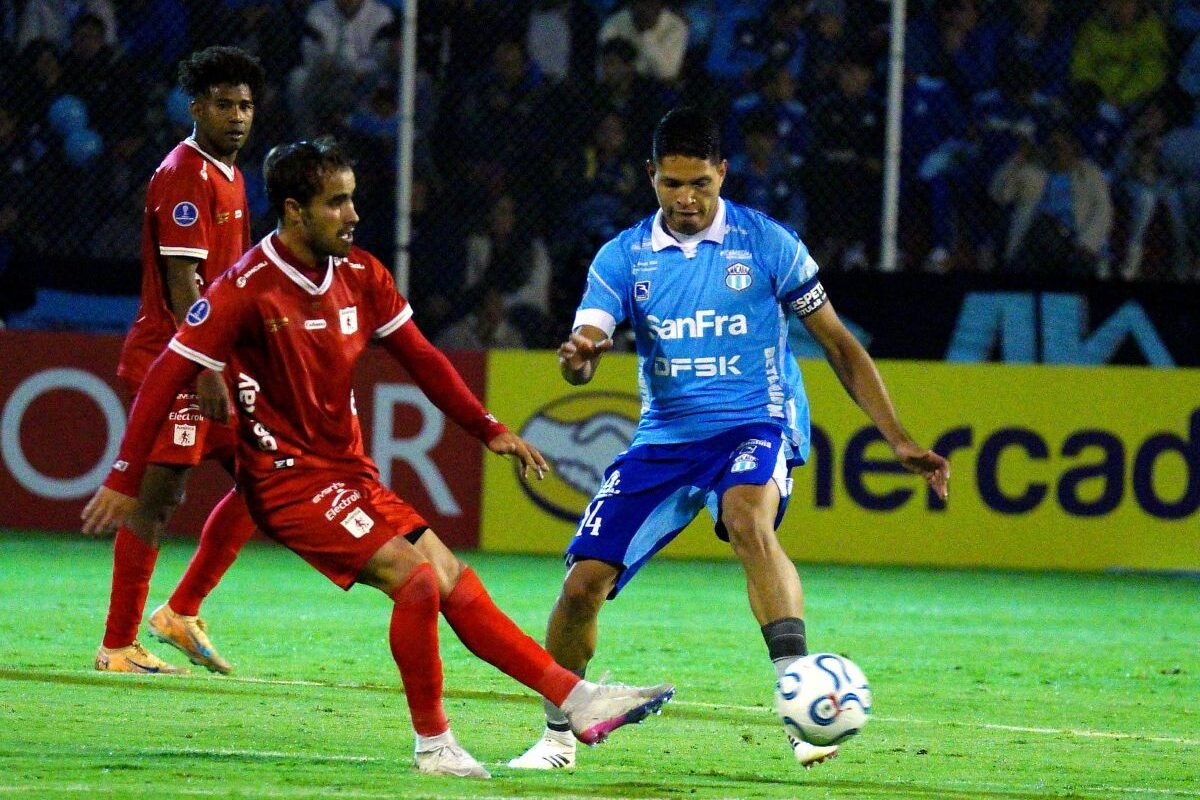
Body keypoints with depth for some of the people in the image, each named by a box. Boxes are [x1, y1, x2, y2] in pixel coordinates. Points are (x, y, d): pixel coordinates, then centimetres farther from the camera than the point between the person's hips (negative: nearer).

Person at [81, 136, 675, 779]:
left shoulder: (362, 277, 4)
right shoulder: (246, 290, -16)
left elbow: (421, 359, 15)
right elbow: (166, 377, -14)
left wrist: (490, 430, 8)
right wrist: (124, 480, -13)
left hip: (350, 473, 7)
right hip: (288, 479, -7)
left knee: (452, 581, 2)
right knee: (416, 576, -20)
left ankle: (578, 701, 2)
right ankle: (433, 744, -9)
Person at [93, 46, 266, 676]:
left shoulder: (229, 177, 16)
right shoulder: (185, 176, -14)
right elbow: (182, 285, -21)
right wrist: (207, 370, -26)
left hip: (215, 365, 10)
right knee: (158, 495, -8)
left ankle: (182, 613, 16)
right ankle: (118, 645, -3)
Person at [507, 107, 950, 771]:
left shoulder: (766, 243, -2)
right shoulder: (623, 257, 3)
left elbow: (838, 344, 3)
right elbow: (582, 350, -8)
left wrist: (899, 441, -2)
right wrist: (577, 359, -34)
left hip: (756, 423, -3)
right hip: (665, 436, 3)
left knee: (747, 519, -37)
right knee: (583, 583, -8)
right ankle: (556, 736, 15)